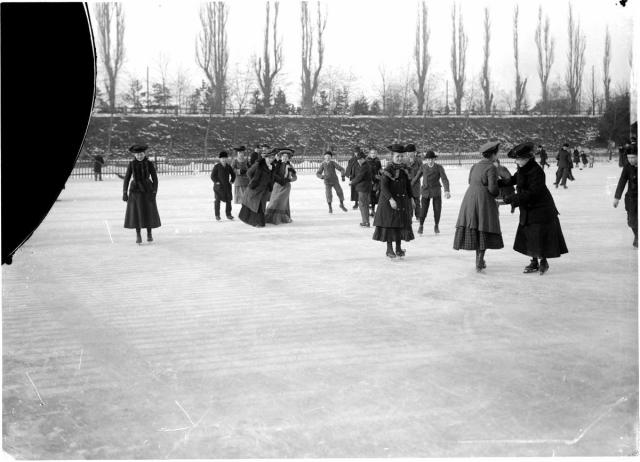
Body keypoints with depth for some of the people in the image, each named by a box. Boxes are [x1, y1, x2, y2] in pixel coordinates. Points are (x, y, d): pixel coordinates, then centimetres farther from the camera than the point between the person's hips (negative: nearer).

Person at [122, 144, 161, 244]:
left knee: (149, 212, 2)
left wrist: (154, 193, -11)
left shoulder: (150, 164, -4)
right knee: (136, 213, 0)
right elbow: (127, 178, 2)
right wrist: (124, 193, -4)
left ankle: (149, 234, 18)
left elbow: (154, 178, -3)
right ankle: (138, 236, 11)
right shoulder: (131, 164, -1)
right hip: (135, 191, 1)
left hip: (147, 190, -1)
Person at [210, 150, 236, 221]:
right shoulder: (216, 167, -7)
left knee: (228, 200, 4)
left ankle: (228, 214, 13)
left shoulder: (228, 167, 6)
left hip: (227, 186, 4)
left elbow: (233, 174, 19)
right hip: (218, 186, -4)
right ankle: (217, 215, 8)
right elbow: (212, 176, -6)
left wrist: (231, 181, 9)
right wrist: (216, 182, -15)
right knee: (218, 200, 0)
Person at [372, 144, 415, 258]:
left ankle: (398, 248, 17)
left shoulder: (404, 169, 5)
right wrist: (390, 199, -32)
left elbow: (408, 185, 14)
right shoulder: (388, 170, -14)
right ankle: (389, 249, 8)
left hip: (402, 200, 6)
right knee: (389, 224, -1)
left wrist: (411, 198, 9)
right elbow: (383, 186, -22)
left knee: (401, 224, 8)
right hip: (389, 201, -6)